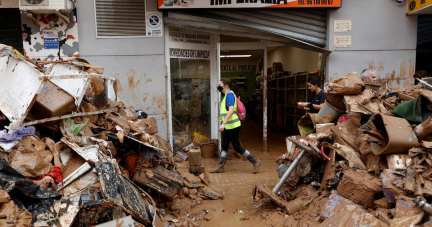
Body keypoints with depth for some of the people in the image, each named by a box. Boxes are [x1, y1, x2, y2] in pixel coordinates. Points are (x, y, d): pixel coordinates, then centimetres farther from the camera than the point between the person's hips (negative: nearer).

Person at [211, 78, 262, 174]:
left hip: (232, 126, -10)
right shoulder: (227, 95, 15)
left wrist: (223, 123, -34)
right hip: (228, 126, 10)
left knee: (237, 147, -3)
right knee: (224, 147, 12)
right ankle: (220, 167, 19)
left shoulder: (229, 94, -16)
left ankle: (256, 162, 6)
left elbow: (231, 110, -28)